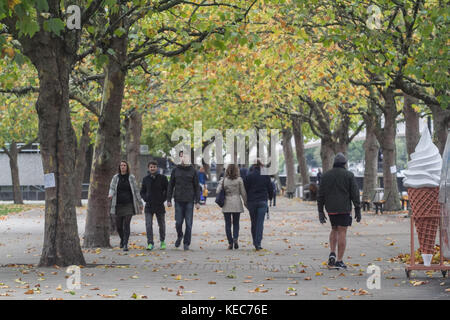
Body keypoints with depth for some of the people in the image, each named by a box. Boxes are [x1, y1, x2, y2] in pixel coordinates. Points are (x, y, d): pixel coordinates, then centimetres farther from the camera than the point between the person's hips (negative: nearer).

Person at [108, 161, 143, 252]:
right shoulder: (115, 178, 6)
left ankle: (125, 244, -13)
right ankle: (122, 239, 35)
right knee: (118, 225, 7)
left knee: (126, 224, -12)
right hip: (118, 205, 2)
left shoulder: (131, 178, 4)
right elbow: (112, 188, -2)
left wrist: (140, 203, 9)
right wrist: (110, 195, -25)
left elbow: (136, 191, 8)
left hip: (129, 204, -2)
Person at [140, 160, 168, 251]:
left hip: (160, 206, -1)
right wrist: (146, 199, -1)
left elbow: (168, 190, 4)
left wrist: (163, 199, -6)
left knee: (161, 225, 10)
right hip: (149, 206, 1)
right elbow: (142, 191, 15)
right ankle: (150, 243, -9)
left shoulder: (162, 178, -1)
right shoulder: (145, 179, 5)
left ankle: (162, 242, 28)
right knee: (148, 225, -10)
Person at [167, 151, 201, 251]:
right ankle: (179, 236, 26)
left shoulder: (193, 171, 4)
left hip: (189, 201, -1)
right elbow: (171, 185, 9)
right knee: (178, 222, -1)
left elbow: (197, 187, 4)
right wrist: (169, 199, 3)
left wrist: (197, 201, -2)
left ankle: (186, 243, 7)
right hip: (178, 200, 1)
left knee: (188, 223, -2)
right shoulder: (175, 170, 6)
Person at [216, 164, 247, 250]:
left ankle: (230, 243, 2)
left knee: (228, 224, 6)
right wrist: (245, 202, 12)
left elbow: (218, 191, -5)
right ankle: (235, 238, -13)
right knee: (236, 223, 10)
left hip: (226, 204, 0)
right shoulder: (239, 180, -3)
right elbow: (243, 192, 0)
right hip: (236, 204, 0)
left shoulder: (223, 180, -1)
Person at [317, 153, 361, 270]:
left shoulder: (326, 175, 6)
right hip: (344, 208, -3)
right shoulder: (349, 175, -3)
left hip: (330, 209, 3)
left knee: (334, 230, 22)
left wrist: (321, 211, 10)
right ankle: (339, 261, -4)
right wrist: (358, 210, -1)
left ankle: (332, 253, 5)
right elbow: (355, 194, -5)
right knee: (342, 233, -1)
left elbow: (321, 194, 5)